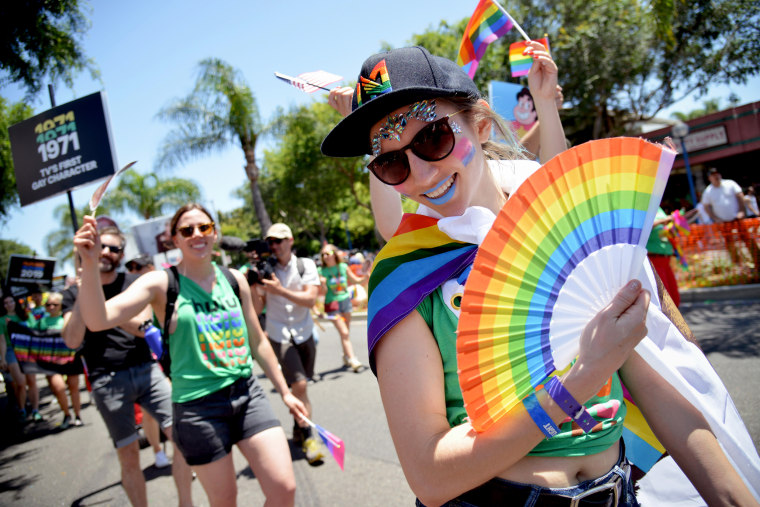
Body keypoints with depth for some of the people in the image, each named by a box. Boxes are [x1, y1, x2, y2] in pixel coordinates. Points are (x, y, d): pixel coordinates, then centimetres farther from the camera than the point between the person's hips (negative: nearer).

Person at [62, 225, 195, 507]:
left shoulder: (134, 283, 6)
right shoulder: (73, 293, 5)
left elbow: (142, 325, -8)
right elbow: (72, 341, -10)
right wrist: (83, 291, -18)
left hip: (145, 370, 1)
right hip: (107, 380, -1)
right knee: (129, 458, 3)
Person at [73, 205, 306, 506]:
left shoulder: (234, 279, 5)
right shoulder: (162, 283, -6)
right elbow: (98, 320, -20)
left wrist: (284, 391, 15)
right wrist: (90, 264, -35)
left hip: (246, 393, 3)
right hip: (199, 407, -3)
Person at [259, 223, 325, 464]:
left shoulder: (305, 265, -3)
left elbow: (310, 299, -15)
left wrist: (280, 290, -25)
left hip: (305, 333, 2)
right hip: (279, 336, -2)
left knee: (300, 385, 12)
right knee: (299, 385, -13)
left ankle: (298, 430, 32)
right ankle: (307, 436, 1)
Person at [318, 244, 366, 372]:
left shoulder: (343, 267, -1)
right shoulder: (321, 271, -9)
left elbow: (355, 280, 11)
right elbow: (323, 292, -9)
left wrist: (366, 276, -4)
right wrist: (322, 284, -29)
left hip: (346, 300, 4)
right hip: (332, 304, -4)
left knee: (346, 332, 14)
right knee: (344, 333, -11)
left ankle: (346, 356, 33)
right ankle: (353, 360, -7)